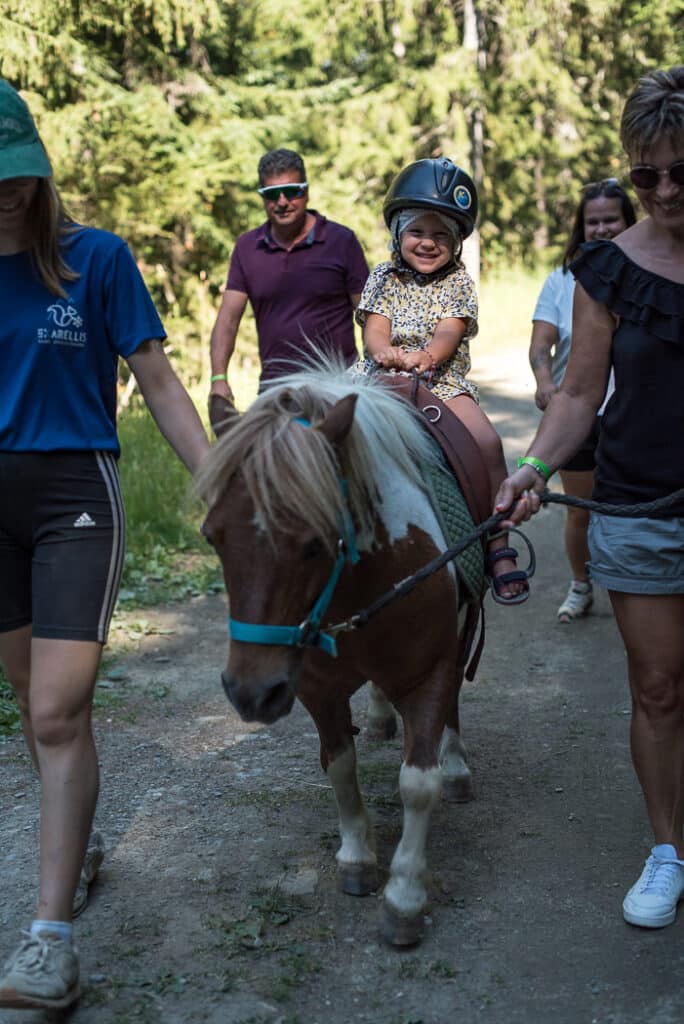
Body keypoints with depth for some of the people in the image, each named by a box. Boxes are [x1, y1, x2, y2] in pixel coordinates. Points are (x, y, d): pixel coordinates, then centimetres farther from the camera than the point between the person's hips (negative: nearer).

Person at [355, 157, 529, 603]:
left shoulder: (458, 281, 7)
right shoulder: (383, 278, 12)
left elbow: (449, 332, -7)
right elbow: (375, 329, -1)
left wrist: (425, 356, -31)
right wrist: (385, 352, -26)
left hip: (443, 382, -1)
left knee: (488, 444, -26)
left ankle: (500, 549, -17)